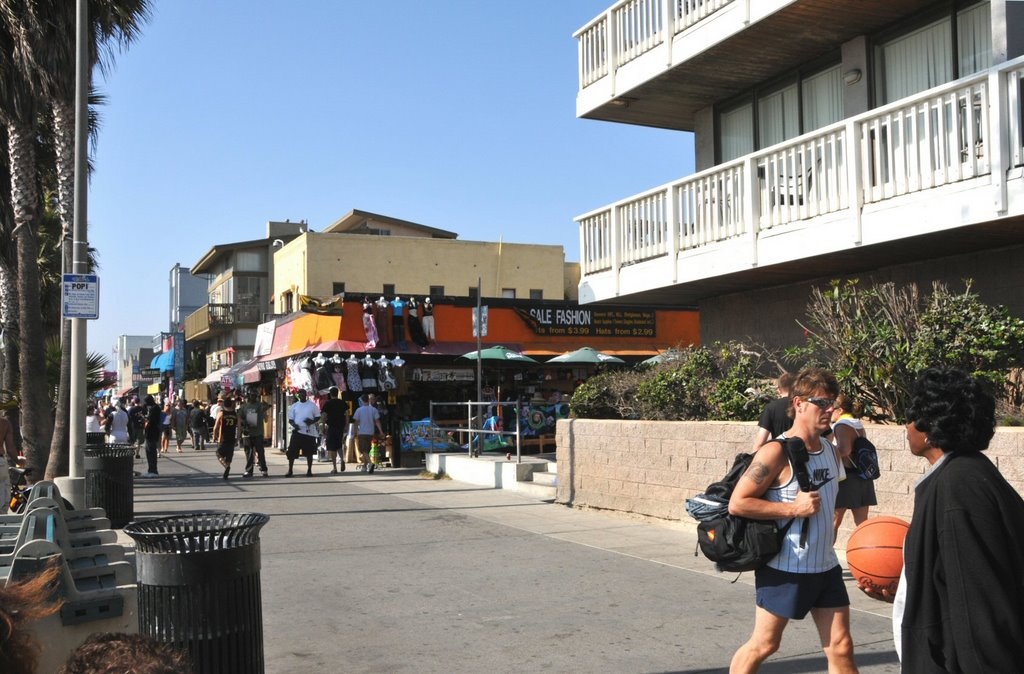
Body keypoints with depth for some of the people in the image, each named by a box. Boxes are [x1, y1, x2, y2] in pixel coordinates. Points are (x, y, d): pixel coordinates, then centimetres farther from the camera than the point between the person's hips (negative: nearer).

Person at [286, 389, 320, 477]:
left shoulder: (312, 405, 6)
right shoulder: (294, 405, 9)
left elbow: (318, 417, 8)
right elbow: (290, 419, 9)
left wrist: (312, 421, -13)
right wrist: (294, 424, -13)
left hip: (309, 432, -1)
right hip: (297, 431, 1)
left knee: (309, 453, 4)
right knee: (292, 452, -4)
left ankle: (309, 470, 14)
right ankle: (290, 470, 5)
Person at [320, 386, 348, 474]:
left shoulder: (327, 404, -4)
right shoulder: (343, 403, 5)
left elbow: (324, 417, -5)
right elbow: (347, 415, 3)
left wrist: (323, 428, 1)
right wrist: (346, 426, 9)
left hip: (331, 427, -3)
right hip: (341, 427, 4)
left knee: (332, 448, 2)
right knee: (339, 444, 21)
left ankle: (334, 468, -1)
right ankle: (342, 459, -5)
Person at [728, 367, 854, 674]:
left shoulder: (832, 451, 8)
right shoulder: (777, 452, -16)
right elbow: (737, 503, -20)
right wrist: (794, 509, -22)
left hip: (826, 567, 7)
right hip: (784, 569, -7)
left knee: (841, 648, 7)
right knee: (763, 644, 6)